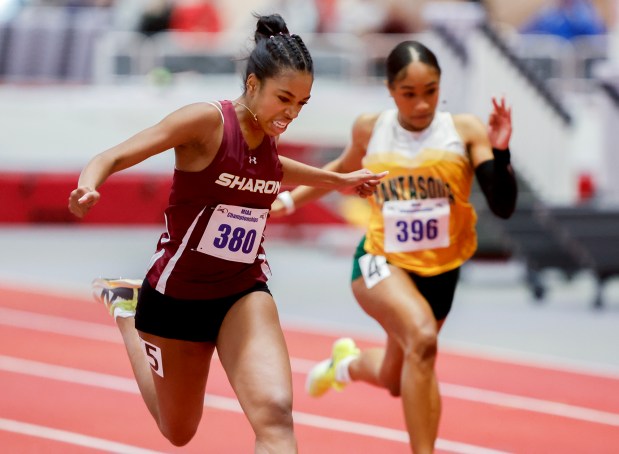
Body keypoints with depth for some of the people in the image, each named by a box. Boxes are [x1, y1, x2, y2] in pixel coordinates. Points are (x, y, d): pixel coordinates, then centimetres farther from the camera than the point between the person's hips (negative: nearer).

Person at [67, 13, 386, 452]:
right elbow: (112, 157, -23)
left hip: (243, 293, 4)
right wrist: (87, 189, -45)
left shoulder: (268, 133, -2)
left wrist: (338, 180, 34)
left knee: (275, 414, -23)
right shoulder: (207, 121, -21)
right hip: (177, 296, -4)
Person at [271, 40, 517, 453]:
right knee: (422, 337, -33)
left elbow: (503, 206, -16)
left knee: (397, 380, 19)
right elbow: (345, 170, 19)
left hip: (440, 270, 2)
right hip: (381, 262, -2)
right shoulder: (370, 130, -4)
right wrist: (290, 199, 22)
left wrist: (500, 152, -30)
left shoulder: (465, 131, -10)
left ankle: (349, 363, 55)